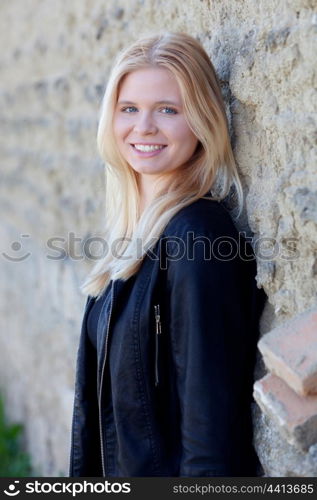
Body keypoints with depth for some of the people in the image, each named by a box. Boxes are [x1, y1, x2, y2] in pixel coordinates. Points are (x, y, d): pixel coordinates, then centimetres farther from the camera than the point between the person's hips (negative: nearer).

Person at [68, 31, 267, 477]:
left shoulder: (198, 234, -24)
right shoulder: (134, 227, 2)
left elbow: (213, 412, -24)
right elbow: (103, 381, 8)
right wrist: (85, 469, 11)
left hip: (168, 470, -7)